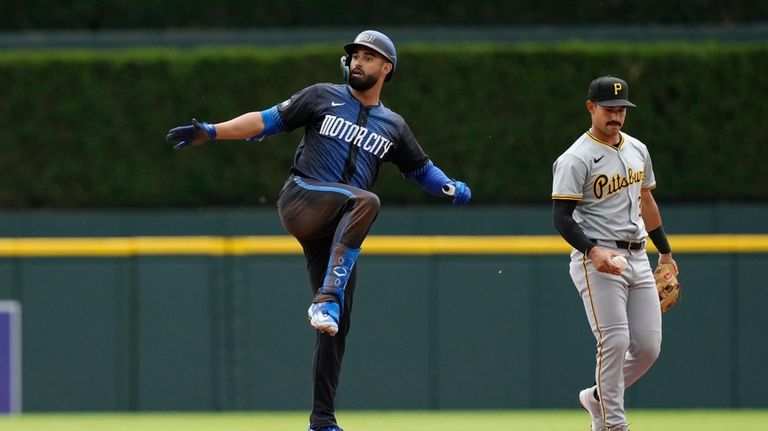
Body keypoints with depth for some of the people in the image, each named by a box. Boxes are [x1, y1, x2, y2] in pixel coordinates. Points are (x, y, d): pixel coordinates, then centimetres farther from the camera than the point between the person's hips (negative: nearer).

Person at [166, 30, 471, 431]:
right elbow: (268, 120, 6)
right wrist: (211, 132, -5)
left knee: (336, 326, -1)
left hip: (338, 231, 4)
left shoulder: (393, 127, 19)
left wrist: (452, 188, 2)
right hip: (301, 200, -4)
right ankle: (326, 301, -45)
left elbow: (422, 170, 24)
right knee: (365, 200, -35)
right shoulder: (323, 98, 10)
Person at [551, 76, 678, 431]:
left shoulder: (637, 150, 13)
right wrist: (593, 251, -28)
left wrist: (665, 252, 28)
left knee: (649, 347, 2)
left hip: (637, 257, 7)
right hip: (598, 261, -7)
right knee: (615, 341, -15)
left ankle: (598, 397, 23)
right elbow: (562, 216, -14)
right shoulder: (576, 159, -10)